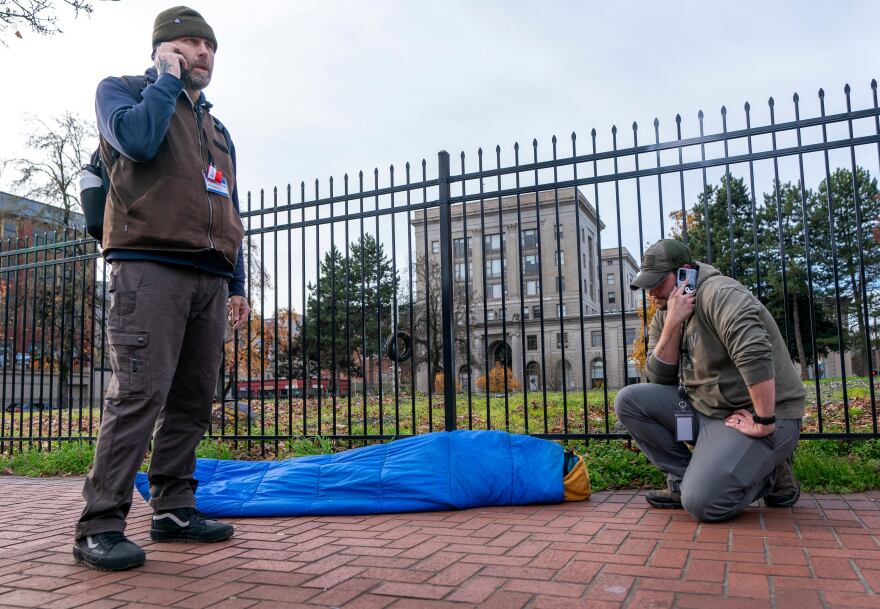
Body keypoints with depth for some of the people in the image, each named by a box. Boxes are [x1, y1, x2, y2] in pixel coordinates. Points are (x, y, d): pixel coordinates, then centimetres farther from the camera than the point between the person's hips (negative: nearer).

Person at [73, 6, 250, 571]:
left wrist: (237, 282, 18)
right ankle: (101, 525, -8)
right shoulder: (122, 89, 12)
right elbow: (137, 139, -13)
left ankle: (174, 508, 12)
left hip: (210, 279, 6)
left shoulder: (217, 129, 28)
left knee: (192, 399, 4)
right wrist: (169, 79, 2)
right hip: (151, 266, -6)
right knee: (140, 392, -15)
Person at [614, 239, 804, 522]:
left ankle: (770, 474, 6)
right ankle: (684, 479, 3)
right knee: (628, 401, -7)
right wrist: (673, 324, -14)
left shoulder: (718, 294, -17)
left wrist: (763, 424, -27)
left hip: (757, 413, -8)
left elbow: (756, 356, -30)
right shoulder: (664, 315, 8)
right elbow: (659, 378, -2)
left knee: (702, 503, -23)